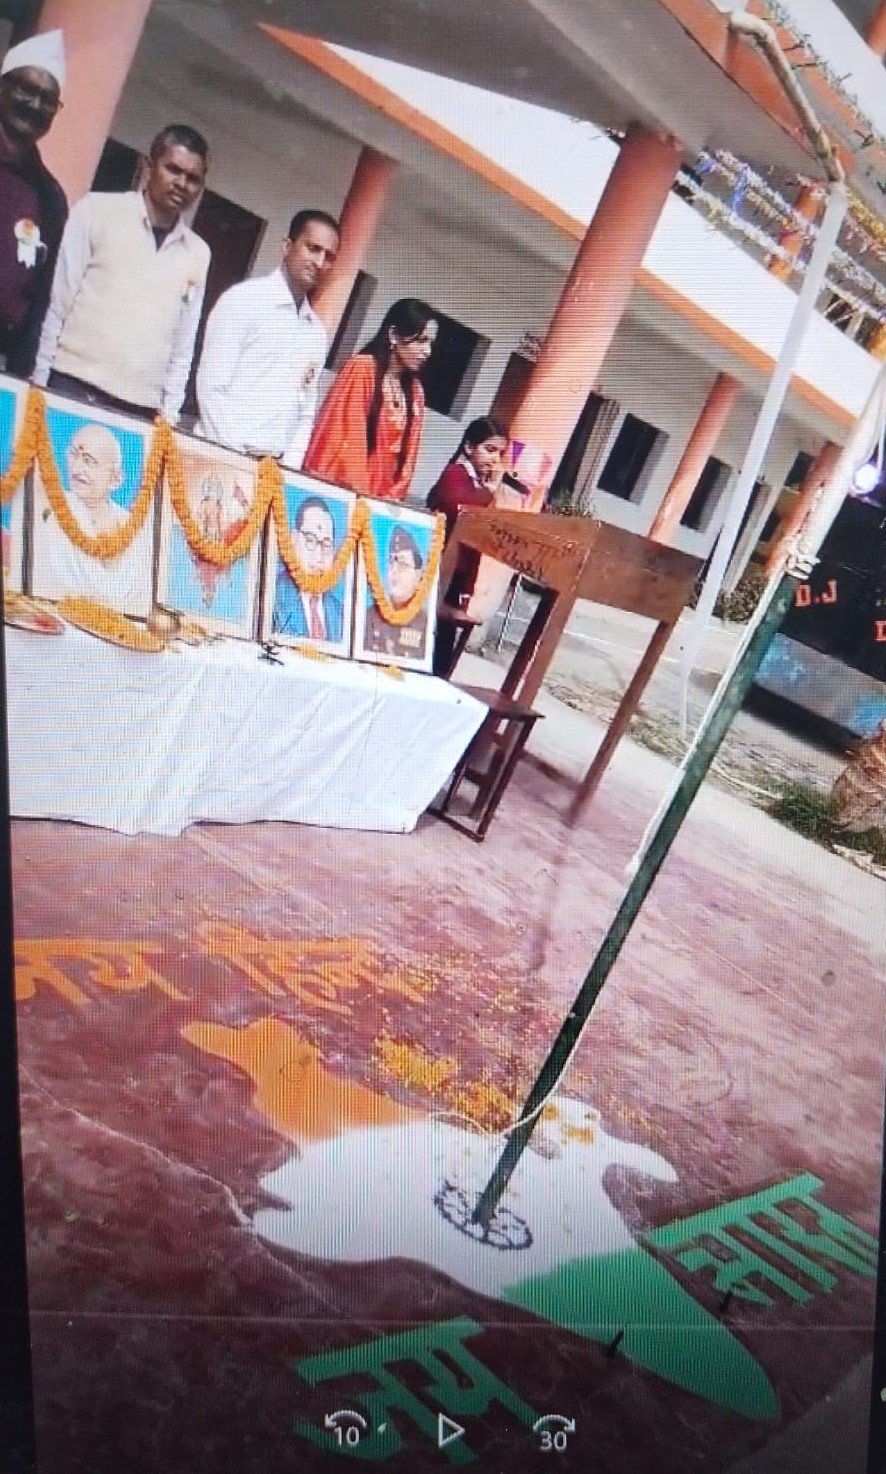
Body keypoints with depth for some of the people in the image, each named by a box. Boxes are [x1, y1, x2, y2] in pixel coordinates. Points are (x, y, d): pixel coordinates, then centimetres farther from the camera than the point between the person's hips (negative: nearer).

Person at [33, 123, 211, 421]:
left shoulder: (198, 254, 12)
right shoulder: (97, 210, 4)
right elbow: (54, 305, 2)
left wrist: (168, 414, 6)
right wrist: (40, 382, -3)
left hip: (141, 411, 2)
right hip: (72, 388, -2)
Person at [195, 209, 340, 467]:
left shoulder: (317, 333, 15)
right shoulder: (243, 298, -1)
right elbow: (211, 387, -7)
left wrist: (290, 467, 1)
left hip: (277, 465, 5)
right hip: (226, 456, -5)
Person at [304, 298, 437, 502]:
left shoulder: (415, 392, 14)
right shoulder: (362, 369, -3)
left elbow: (407, 453, 13)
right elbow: (339, 433, -9)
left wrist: (393, 498, 0)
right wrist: (356, 492, -14)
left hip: (378, 497, 5)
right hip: (338, 489, -5)